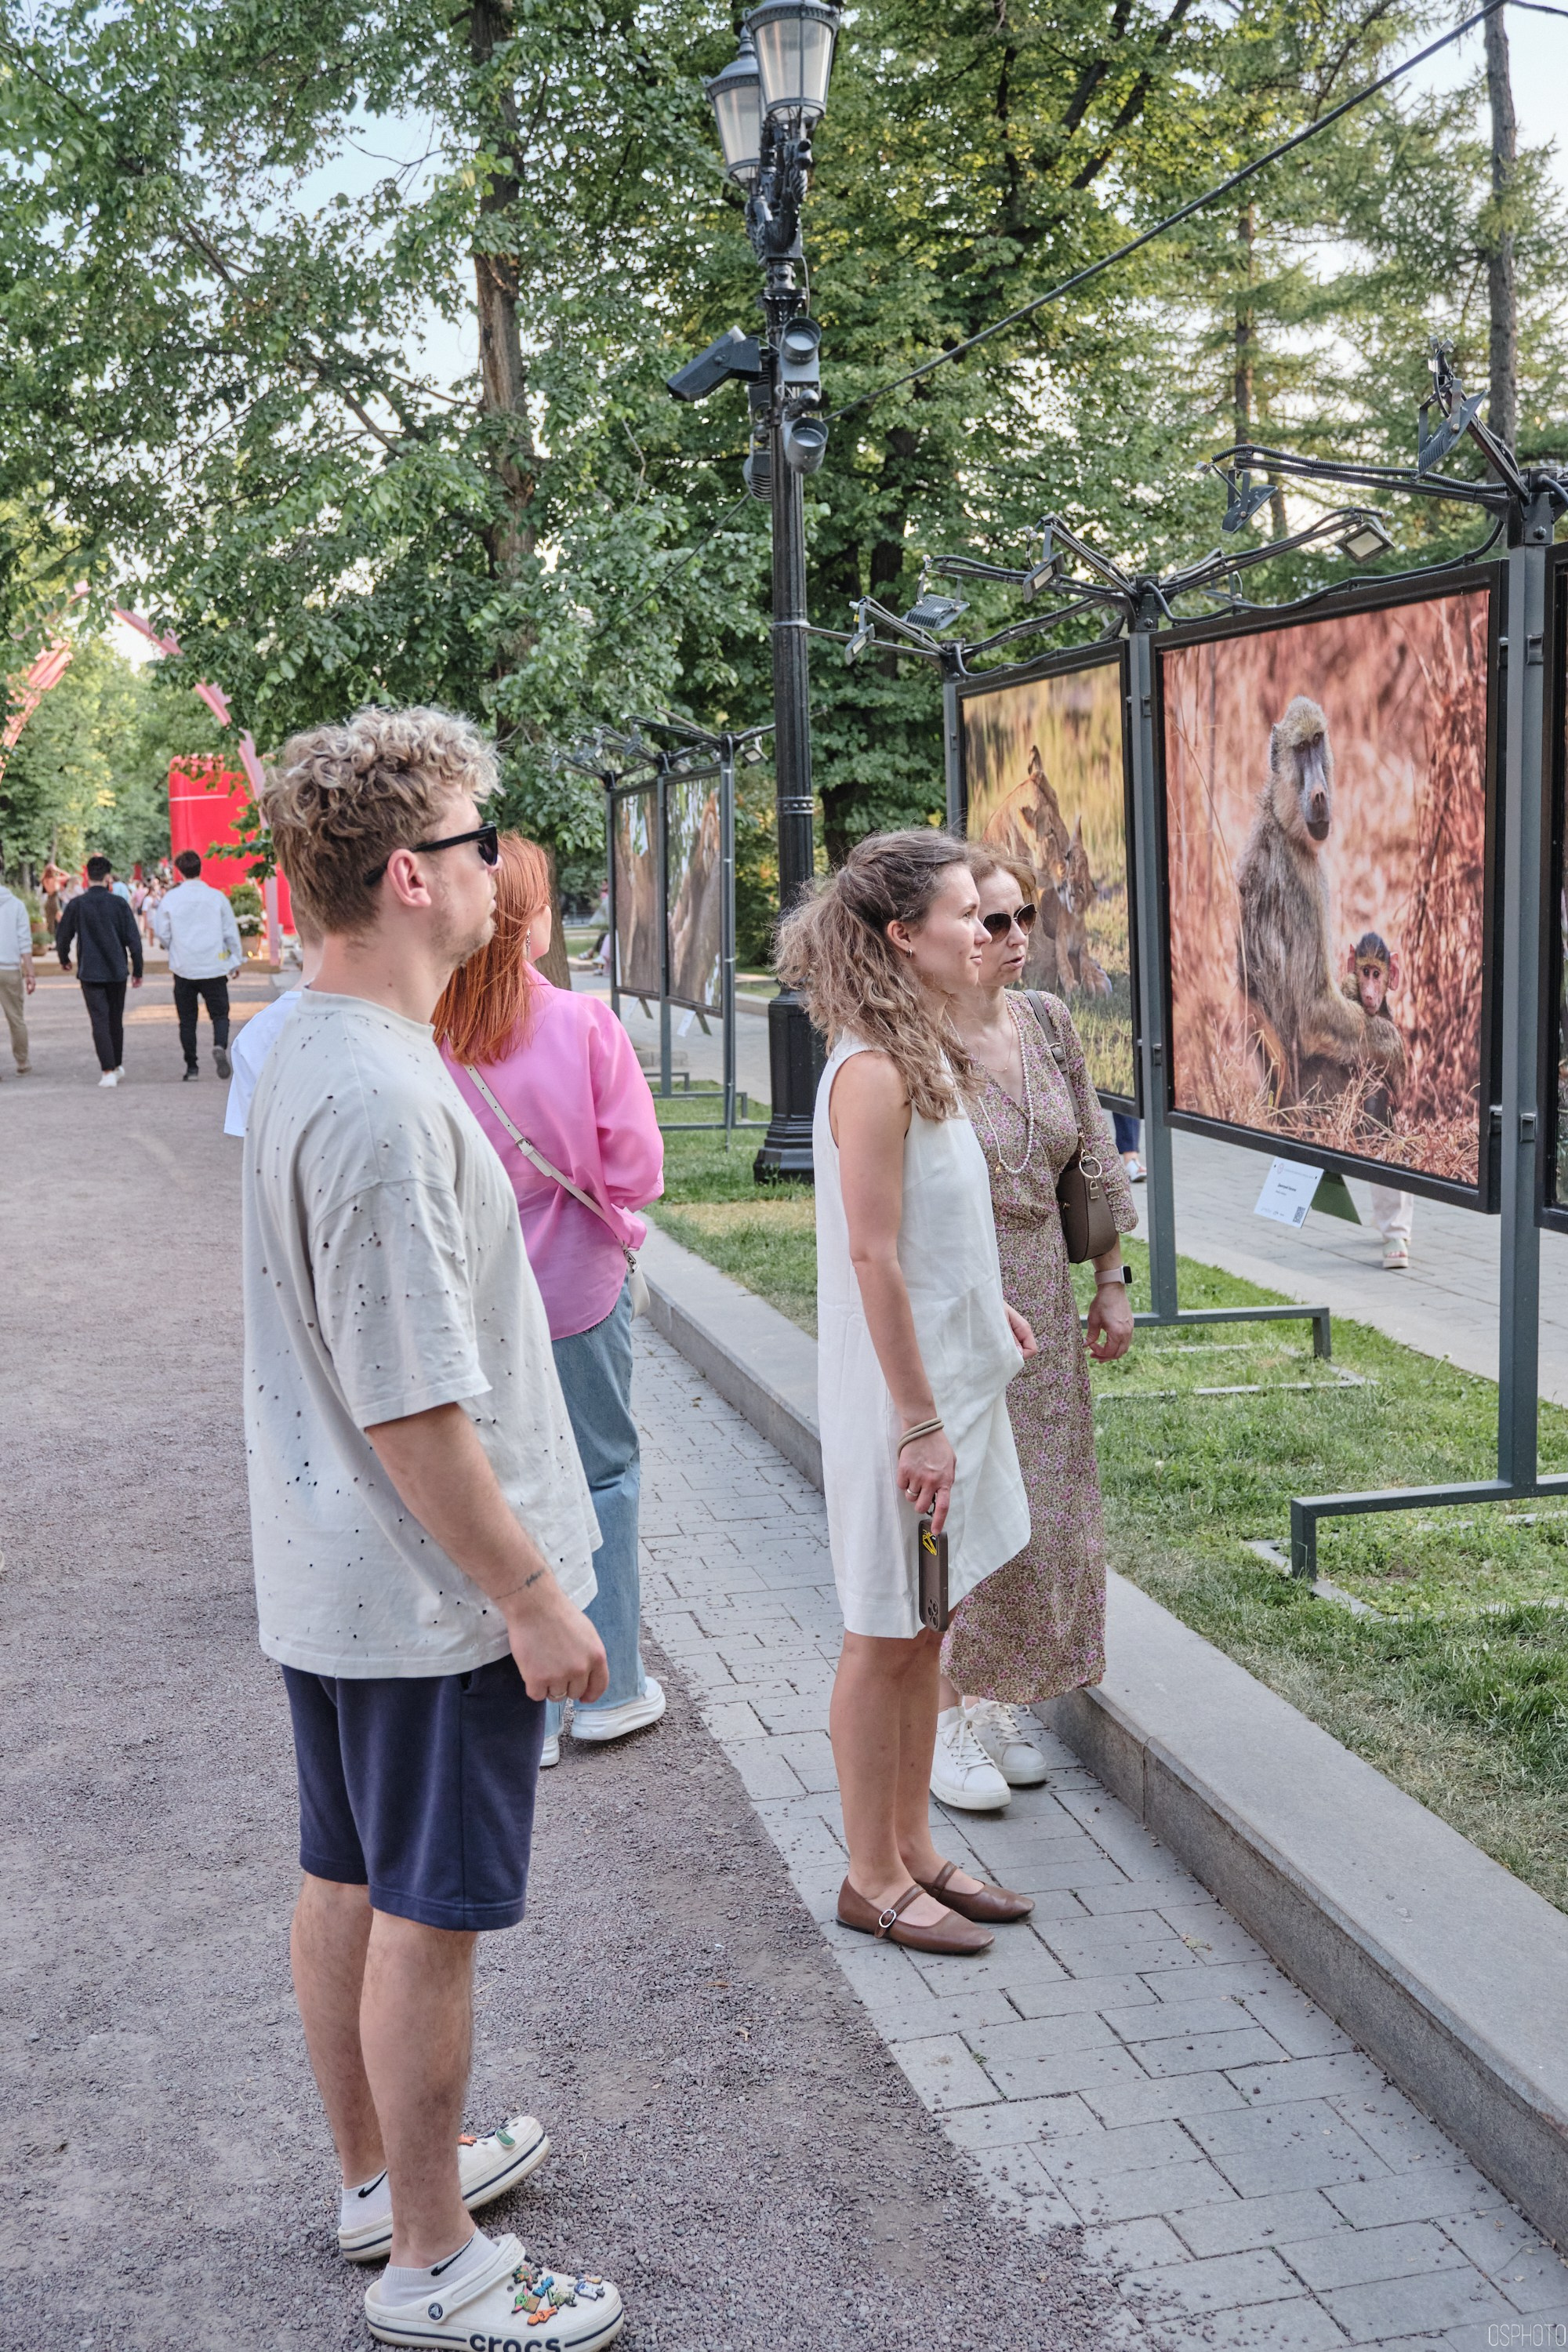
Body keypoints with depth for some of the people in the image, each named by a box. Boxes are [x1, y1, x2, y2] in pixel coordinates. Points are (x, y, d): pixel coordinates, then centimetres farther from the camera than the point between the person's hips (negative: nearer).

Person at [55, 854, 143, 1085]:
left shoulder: (76, 904, -4)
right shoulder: (119, 904, -4)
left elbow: (62, 937, 4)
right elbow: (134, 939, -4)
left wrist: (64, 959, 24)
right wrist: (137, 971, 6)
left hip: (90, 972, -1)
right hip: (116, 971, 1)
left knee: (100, 1022, -2)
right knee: (116, 1020, 17)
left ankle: (109, 1071, -11)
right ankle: (118, 1066, 28)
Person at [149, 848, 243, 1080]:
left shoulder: (170, 899, -5)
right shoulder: (217, 897, -3)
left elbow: (162, 934, 3)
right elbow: (231, 933, 3)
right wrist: (237, 961, 16)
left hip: (184, 968, 0)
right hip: (214, 967, 0)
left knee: (187, 1020, 10)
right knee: (219, 1013, 6)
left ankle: (192, 1067, 10)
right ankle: (220, 1046, -23)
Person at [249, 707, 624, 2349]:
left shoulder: (302, 1056, 6)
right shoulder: (384, 1102, -26)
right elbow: (414, 1406, -26)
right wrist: (533, 1594, -17)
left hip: (326, 1581, 10)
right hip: (429, 1595, -10)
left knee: (347, 1885, 21)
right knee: (428, 1916, 5)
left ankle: (382, 2171, 40)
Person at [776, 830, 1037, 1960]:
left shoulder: (920, 1056, 10)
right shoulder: (873, 1071, -21)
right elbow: (874, 1260, -22)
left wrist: (985, 1306, 10)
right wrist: (920, 1423, -20)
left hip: (948, 1382, 9)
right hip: (899, 1399, -9)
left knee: (923, 1631, 17)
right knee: (886, 1636, 4)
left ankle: (913, 1849, 30)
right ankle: (874, 1877, 19)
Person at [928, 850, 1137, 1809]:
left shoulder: (1048, 1023, 5)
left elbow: (1097, 1159, 12)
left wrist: (1112, 1282, 11)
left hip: (1043, 1302, 7)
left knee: (1042, 1505, 12)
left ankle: (1002, 1699, 27)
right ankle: (945, 1719, 14)